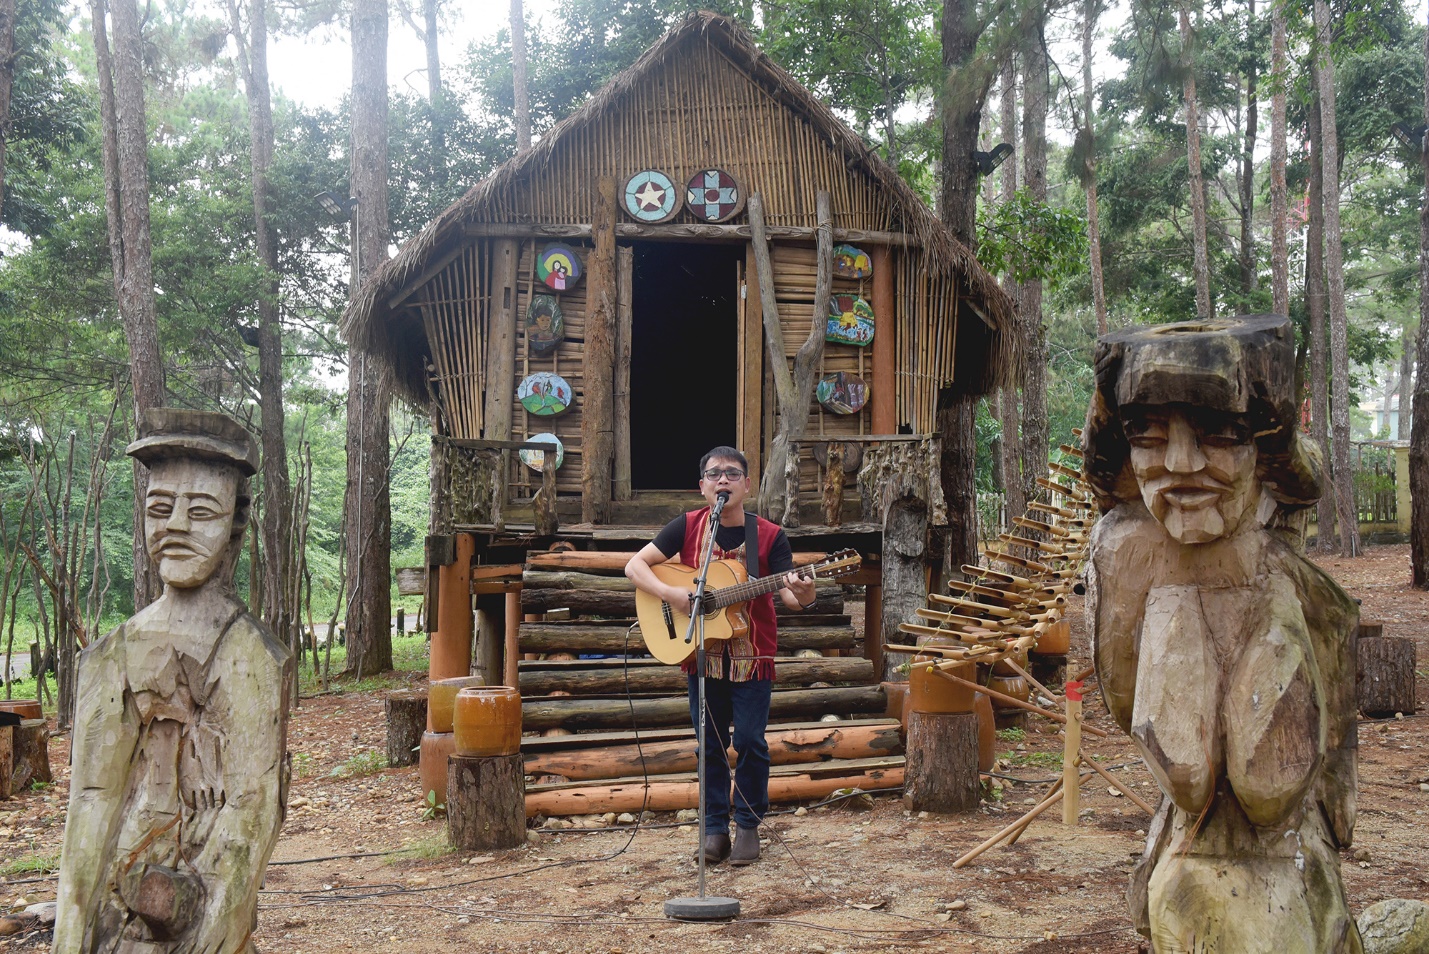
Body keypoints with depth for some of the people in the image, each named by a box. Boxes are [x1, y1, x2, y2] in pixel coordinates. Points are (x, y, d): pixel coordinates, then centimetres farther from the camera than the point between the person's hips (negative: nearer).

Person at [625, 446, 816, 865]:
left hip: (751, 654, -1)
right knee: (710, 743, 7)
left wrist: (804, 595, -36)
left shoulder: (769, 535, -4)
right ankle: (715, 827, 18)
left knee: (749, 741, -2)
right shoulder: (687, 526, -1)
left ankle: (749, 824, 15)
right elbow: (635, 565, -4)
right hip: (702, 653, 1)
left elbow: (789, 594, -12)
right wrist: (671, 593, -21)